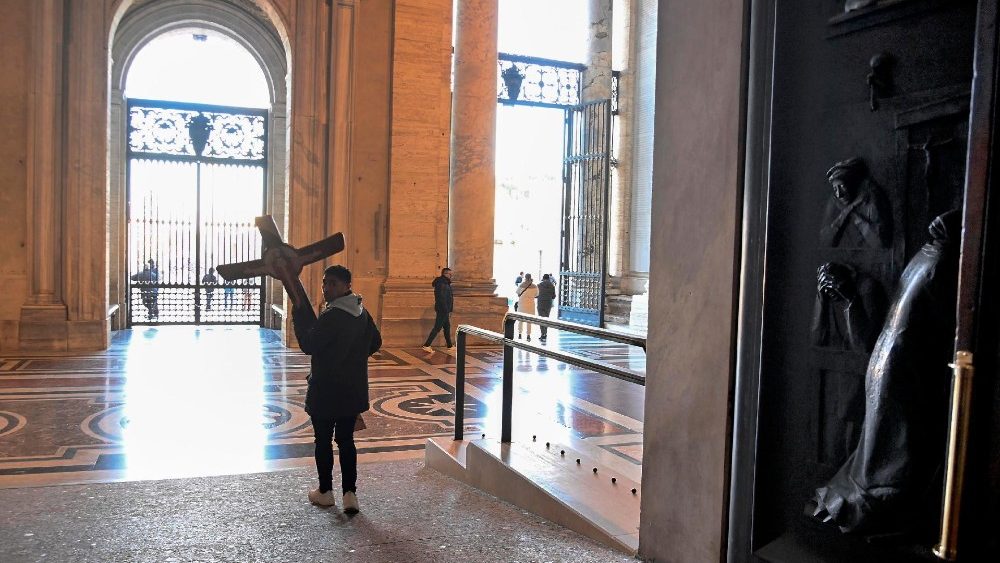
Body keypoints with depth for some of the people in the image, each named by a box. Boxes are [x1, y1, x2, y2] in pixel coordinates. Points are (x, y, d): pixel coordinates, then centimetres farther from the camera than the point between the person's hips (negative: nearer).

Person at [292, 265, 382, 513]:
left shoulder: (331, 316, -19)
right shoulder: (361, 313, 6)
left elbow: (309, 345, -18)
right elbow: (375, 343, 15)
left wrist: (299, 314, -10)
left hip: (325, 392, -7)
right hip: (353, 391, 7)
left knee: (323, 440, 9)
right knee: (346, 440, 12)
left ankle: (325, 492, 21)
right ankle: (350, 493, 8)